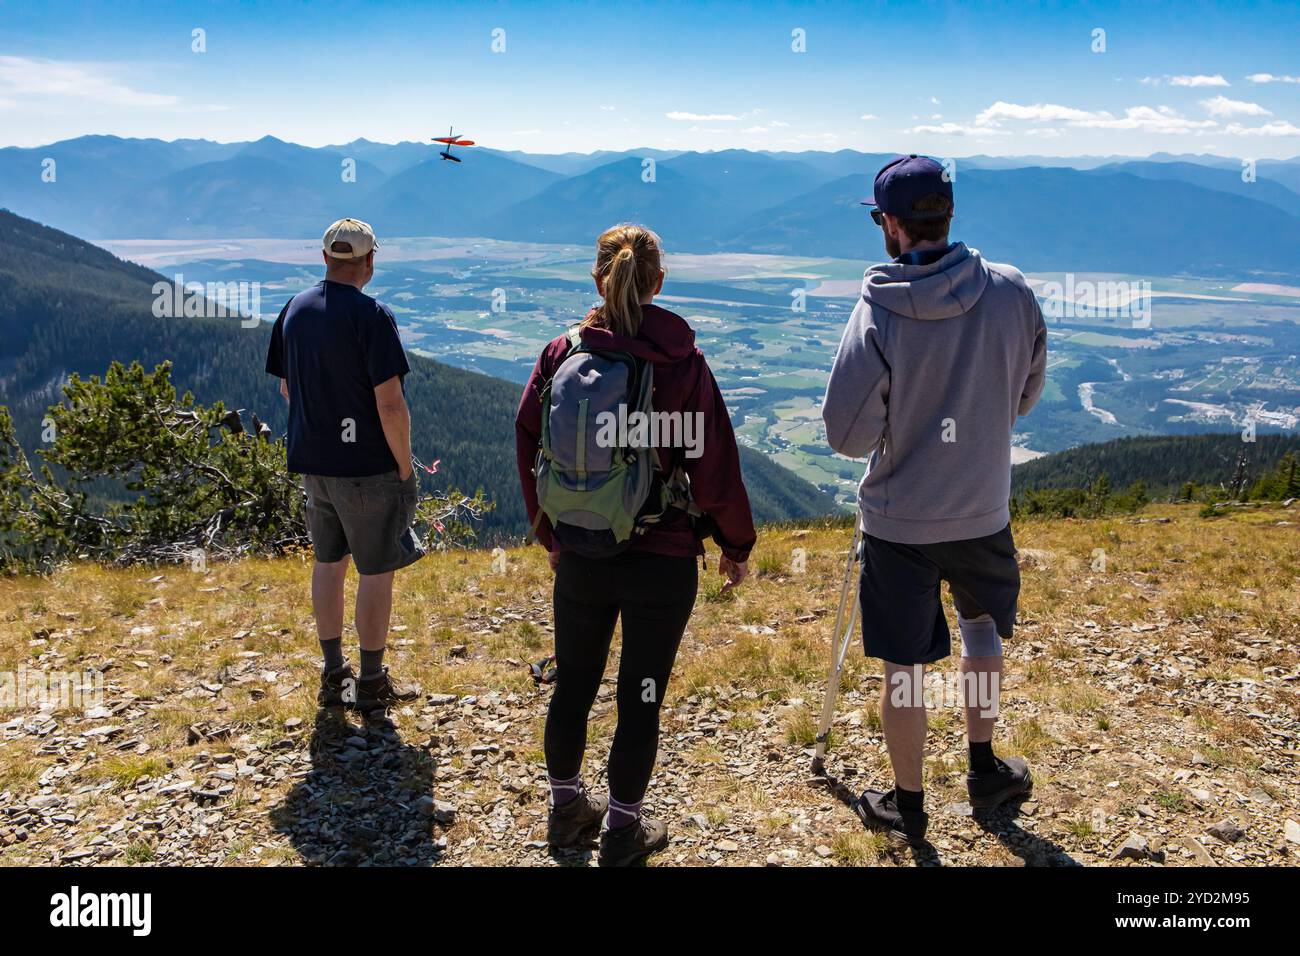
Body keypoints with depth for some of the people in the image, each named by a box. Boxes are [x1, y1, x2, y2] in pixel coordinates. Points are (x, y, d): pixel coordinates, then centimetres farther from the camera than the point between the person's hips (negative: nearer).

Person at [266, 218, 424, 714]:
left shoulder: (294, 309, 5)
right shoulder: (371, 315, -17)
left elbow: (286, 388, 13)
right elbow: (390, 403, -20)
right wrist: (405, 467, -10)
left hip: (311, 461, 7)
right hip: (367, 467, -7)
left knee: (328, 562, 17)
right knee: (376, 570, 5)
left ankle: (333, 675, 27)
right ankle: (371, 682, 15)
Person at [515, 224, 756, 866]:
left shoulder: (560, 355, -4)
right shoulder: (683, 363, -11)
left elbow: (530, 451, 1)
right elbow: (715, 468, -9)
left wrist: (551, 535, 14)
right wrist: (736, 546, 5)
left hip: (580, 556, 3)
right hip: (663, 560, -3)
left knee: (573, 685, 19)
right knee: (641, 696, 11)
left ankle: (567, 811, 36)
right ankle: (623, 831, 24)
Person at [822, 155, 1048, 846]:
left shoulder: (877, 312, -19)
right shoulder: (1011, 291, -9)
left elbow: (846, 434, -18)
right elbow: (1025, 395, 4)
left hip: (898, 523, -3)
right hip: (984, 513, 3)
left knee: (904, 667, 10)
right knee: (982, 627, 28)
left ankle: (907, 806, 26)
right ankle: (984, 769, 39)